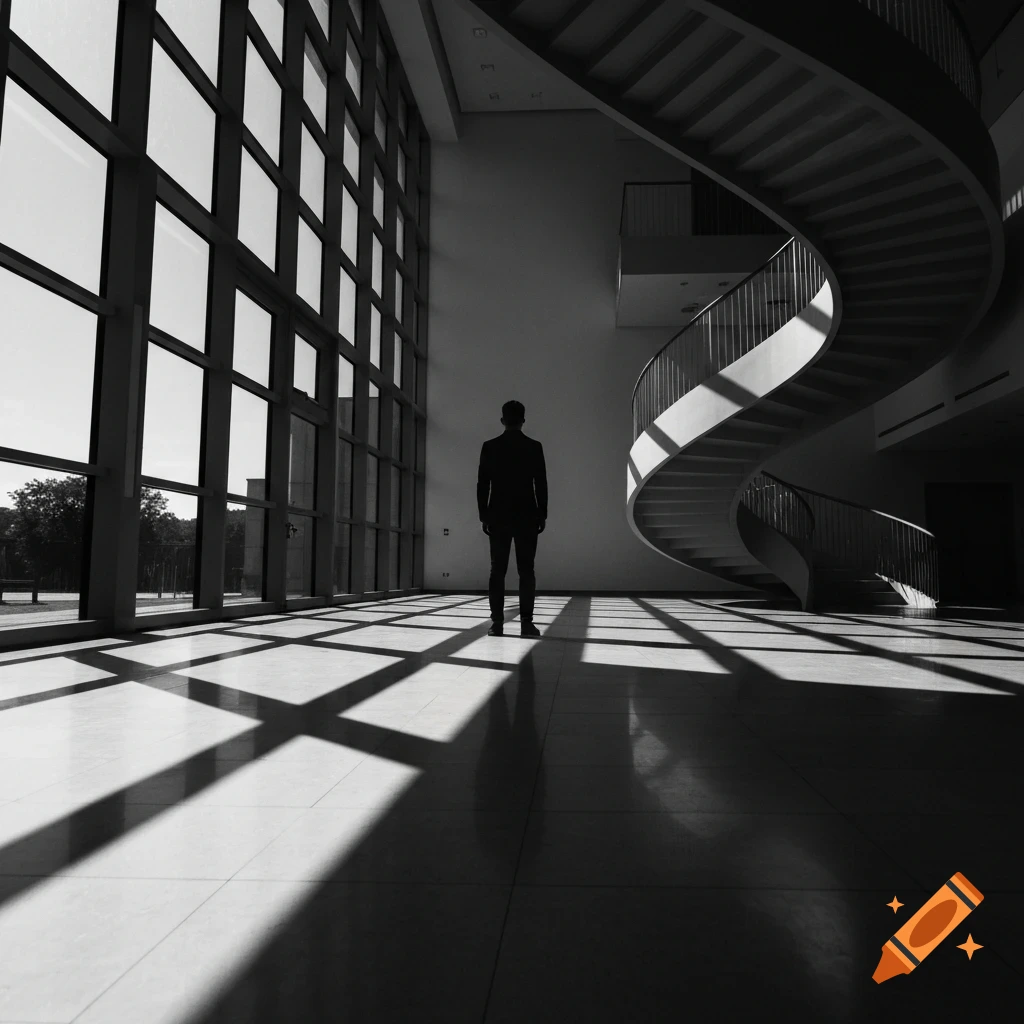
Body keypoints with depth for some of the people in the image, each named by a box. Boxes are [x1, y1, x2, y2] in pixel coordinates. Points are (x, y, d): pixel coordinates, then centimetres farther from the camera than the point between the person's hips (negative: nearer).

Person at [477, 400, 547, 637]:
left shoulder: (489, 446, 2)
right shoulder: (534, 447, 0)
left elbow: (482, 485, 1)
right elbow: (541, 484, -1)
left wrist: (484, 516, 6)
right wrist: (542, 515, 5)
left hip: (498, 516, 1)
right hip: (527, 516, -1)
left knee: (497, 570, 2)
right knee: (526, 570, 1)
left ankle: (497, 623, -1)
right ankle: (526, 622, -2)